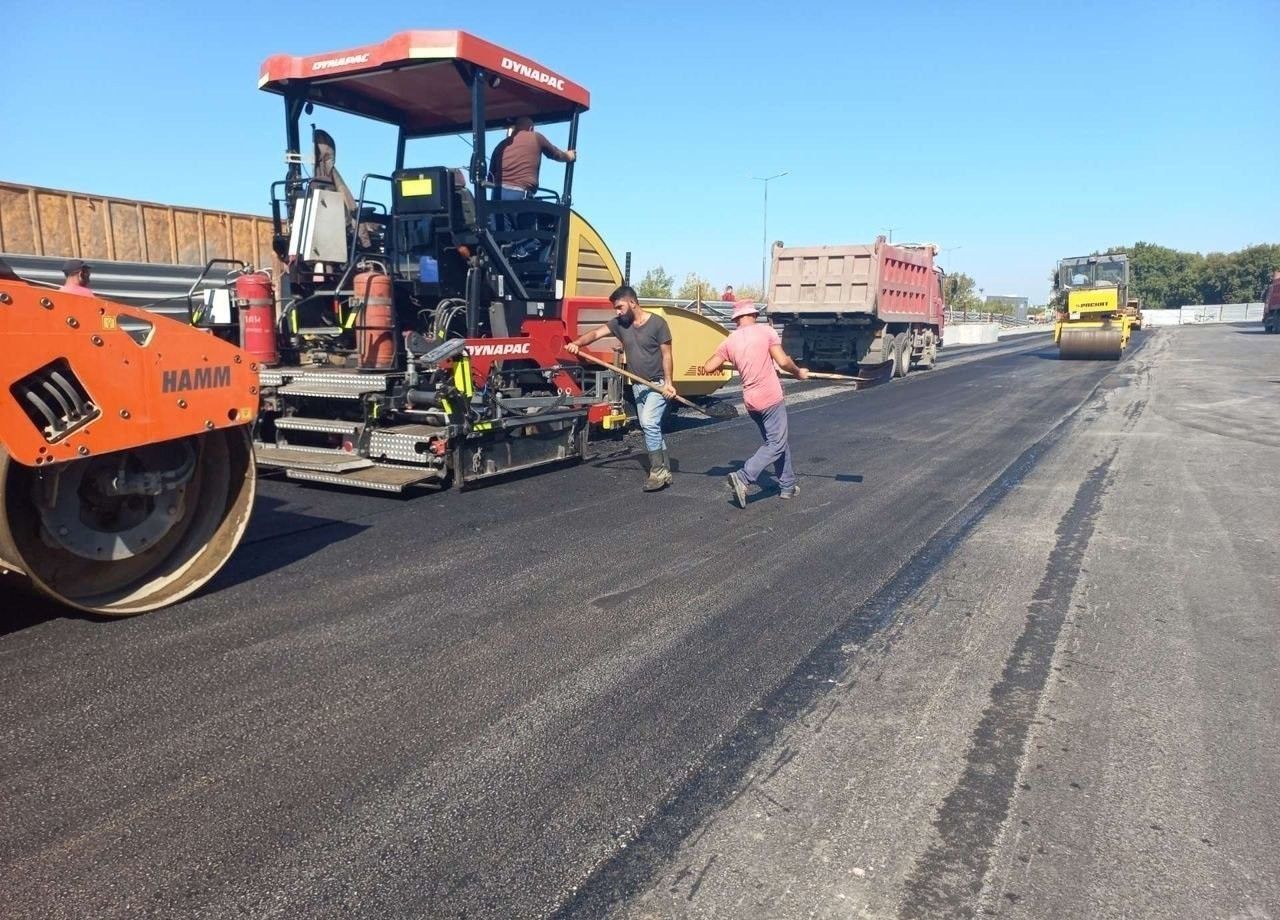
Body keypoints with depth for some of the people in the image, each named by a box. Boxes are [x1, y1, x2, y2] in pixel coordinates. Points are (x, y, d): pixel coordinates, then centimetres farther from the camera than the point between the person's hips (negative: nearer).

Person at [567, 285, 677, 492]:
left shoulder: (657, 323, -14)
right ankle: (664, 470, 20)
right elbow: (596, 333, -12)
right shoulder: (619, 323, 0)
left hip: (657, 384, -7)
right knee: (651, 428, 11)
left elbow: (666, 354, -11)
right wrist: (577, 343, -31)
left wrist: (668, 382, -18)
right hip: (638, 385, 7)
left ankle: (658, 471, -10)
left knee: (649, 423, -19)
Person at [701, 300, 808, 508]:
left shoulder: (729, 341, 5)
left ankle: (787, 486, 23)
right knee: (776, 445, -1)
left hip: (751, 401, 6)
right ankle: (743, 478, -16)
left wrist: (722, 364, 24)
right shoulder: (765, 331, -6)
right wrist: (799, 372, 7)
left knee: (778, 441, 19)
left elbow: (708, 368, 3)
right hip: (771, 398, -6)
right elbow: (783, 362, -11)